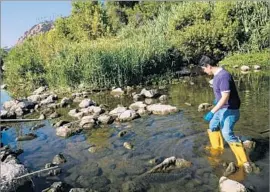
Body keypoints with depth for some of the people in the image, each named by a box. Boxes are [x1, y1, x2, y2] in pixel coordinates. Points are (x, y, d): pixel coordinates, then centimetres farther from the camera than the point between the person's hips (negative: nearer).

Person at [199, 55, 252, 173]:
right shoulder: (217, 75, 4)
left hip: (230, 110, -10)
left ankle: (244, 162, -12)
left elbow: (225, 97, -31)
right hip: (222, 108, 10)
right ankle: (217, 149, 42)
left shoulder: (224, 76, -27)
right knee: (213, 126, 23)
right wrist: (217, 99, 39)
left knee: (227, 134, -19)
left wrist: (212, 112, -34)